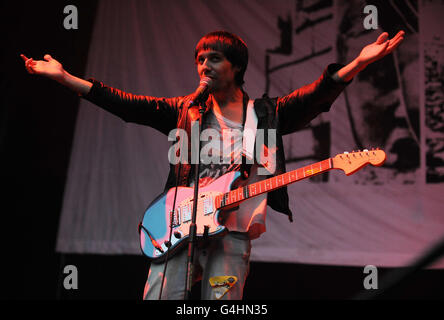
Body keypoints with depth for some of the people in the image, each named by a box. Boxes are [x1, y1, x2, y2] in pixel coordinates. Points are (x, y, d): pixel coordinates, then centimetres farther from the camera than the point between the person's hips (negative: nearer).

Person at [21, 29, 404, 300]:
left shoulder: (267, 114, 10)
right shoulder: (186, 110, 14)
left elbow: (316, 96, -3)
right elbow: (125, 104, 10)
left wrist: (359, 63, -19)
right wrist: (63, 76, 5)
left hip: (234, 231, -1)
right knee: (159, 296, -12)